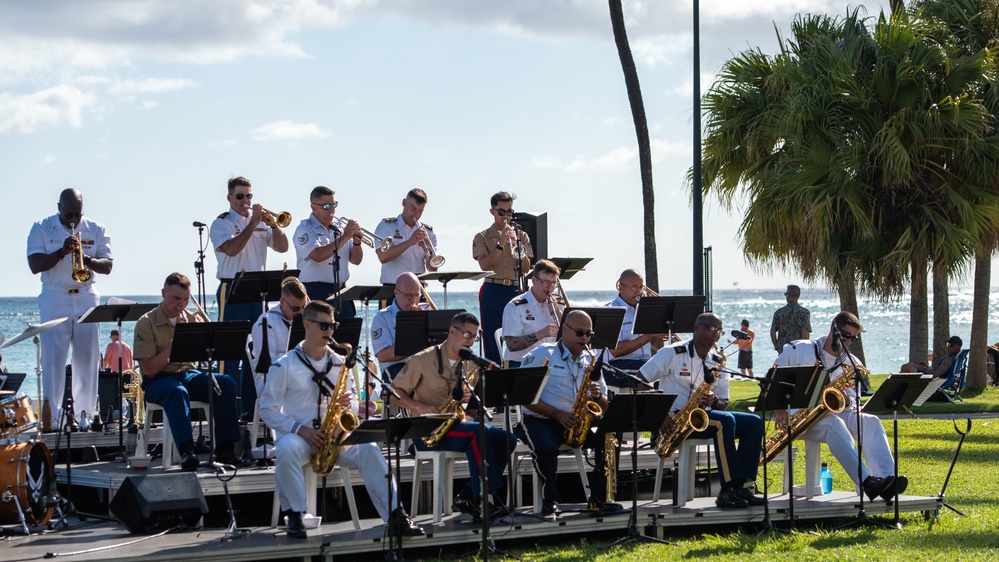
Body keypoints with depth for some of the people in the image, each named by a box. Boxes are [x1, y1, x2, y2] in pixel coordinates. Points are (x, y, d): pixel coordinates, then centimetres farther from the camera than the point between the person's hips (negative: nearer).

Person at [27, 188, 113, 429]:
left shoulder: (96, 229, 6)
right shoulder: (42, 228, 1)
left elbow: (108, 266, 0)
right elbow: (35, 265, -9)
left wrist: (87, 259, -19)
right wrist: (61, 252, -22)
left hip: (87, 300, 2)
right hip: (54, 302, -2)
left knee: (88, 359, 0)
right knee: (53, 359, -7)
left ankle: (85, 414, 3)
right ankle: (50, 416, -8)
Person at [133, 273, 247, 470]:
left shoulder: (192, 319, 8)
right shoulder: (146, 323, -5)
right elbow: (150, 370, -12)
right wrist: (175, 341, -17)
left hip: (188, 374, 5)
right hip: (158, 380, -5)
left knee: (225, 383, -22)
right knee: (177, 392, -38)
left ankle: (225, 449, -22)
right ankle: (186, 452, -47)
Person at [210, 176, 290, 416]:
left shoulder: (262, 222, 16)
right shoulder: (221, 223, -1)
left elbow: (282, 247, 8)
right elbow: (232, 249, -18)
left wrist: (272, 224, -8)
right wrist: (252, 223, -15)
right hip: (232, 290, -6)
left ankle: (251, 405, 14)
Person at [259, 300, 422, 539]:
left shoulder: (340, 363, 12)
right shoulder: (284, 366, -1)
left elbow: (353, 407, 16)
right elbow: (268, 410, -3)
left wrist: (349, 404, -10)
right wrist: (300, 429, -17)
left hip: (335, 436, 3)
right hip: (298, 436, -3)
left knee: (368, 449, -26)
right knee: (287, 449, -39)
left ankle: (395, 514, -25)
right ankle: (294, 516, -26)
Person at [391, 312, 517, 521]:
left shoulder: (471, 365, 13)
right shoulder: (422, 361, -4)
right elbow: (394, 393, -4)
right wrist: (419, 406, -21)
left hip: (457, 426, 7)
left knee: (506, 439, -15)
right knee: (478, 433, -31)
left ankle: (470, 498, -16)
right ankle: (495, 497, -27)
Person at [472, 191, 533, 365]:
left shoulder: (521, 236, 11)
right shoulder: (482, 238, 5)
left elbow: (526, 268, 3)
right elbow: (484, 265, -9)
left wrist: (518, 248, -11)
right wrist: (501, 245, -16)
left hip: (515, 291, 2)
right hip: (492, 292, -2)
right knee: (493, 340, -3)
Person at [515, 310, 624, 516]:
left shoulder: (590, 361, 13)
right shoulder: (542, 355, -3)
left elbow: (605, 406, 15)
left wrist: (597, 396, -11)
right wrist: (557, 414, -18)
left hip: (578, 422, 5)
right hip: (538, 420, -5)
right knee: (546, 447, -37)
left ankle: (598, 498, -12)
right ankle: (550, 500, -14)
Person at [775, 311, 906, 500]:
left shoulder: (852, 364, 15)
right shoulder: (799, 350, 5)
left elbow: (853, 405, 11)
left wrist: (845, 398, -14)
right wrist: (779, 409, -10)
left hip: (835, 414, 5)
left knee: (870, 422, -25)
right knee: (833, 423, -37)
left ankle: (888, 479, -45)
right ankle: (867, 482, -55)